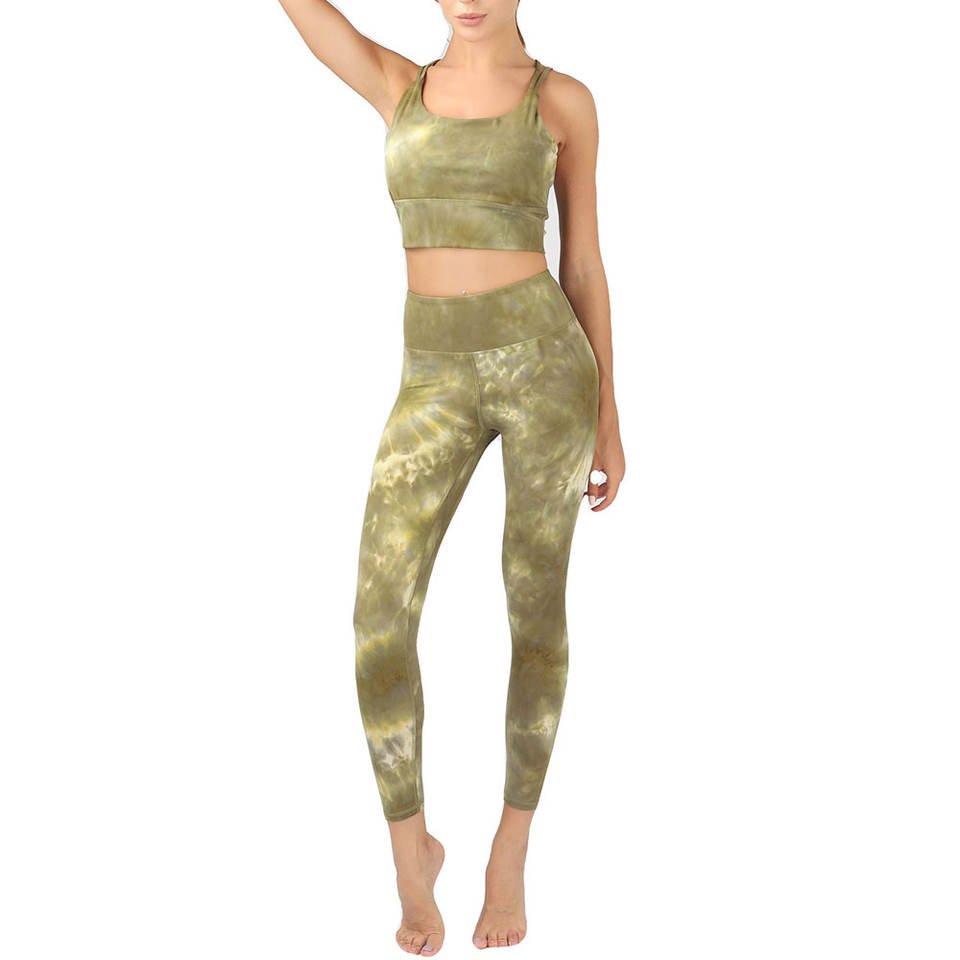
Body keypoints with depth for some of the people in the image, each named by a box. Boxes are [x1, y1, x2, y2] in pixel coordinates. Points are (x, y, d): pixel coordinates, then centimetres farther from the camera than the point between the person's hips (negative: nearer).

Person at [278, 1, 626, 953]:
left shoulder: (564, 100, 4)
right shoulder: (395, 85, 11)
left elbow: (582, 264, 6)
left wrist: (608, 420, 7)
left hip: (545, 366, -1)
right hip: (437, 386, 2)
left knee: (535, 610, 5)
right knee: (379, 627, -11)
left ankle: (510, 849, 25)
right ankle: (411, 847, 13)